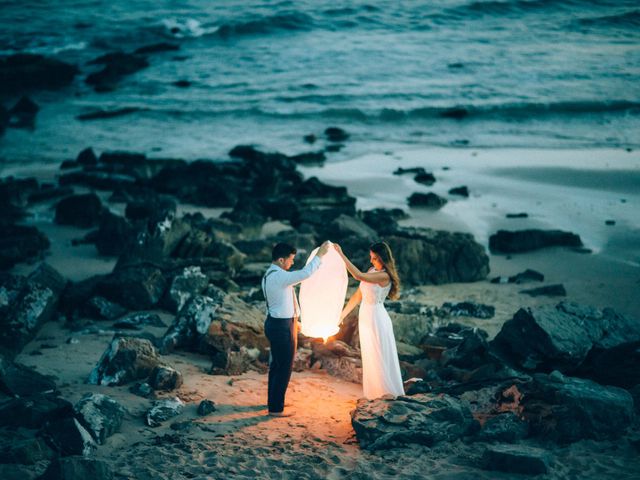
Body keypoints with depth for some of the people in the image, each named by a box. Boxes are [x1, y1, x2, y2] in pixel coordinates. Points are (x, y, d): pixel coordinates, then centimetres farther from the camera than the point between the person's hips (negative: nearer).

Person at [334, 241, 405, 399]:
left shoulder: (384, 276, -19)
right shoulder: (372, 271, 7)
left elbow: (359, 275, -34)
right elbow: (358, 295, 10)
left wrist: (342, 255, -35)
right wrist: (343, 314, 9)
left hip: (376, 318, -8)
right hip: (364, 317, 8)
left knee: (380, 358, 1)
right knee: (369, 359, 15)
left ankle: (389, 395, 12)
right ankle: (374, 394, 25)